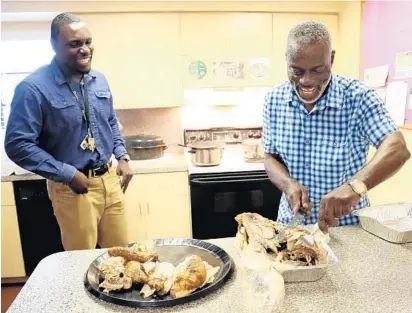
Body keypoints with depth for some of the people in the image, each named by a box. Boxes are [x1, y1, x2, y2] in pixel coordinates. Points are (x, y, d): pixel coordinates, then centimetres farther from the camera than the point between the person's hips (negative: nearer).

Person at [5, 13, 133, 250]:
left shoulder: (99, 80, 6)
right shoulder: (33, 88, -15)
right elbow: (18, 145, -16)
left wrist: (122, 157, 4)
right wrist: (68, 174, -18)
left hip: (109, 178, 6)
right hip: (72, 186, -5)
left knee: (121, 252, 18)